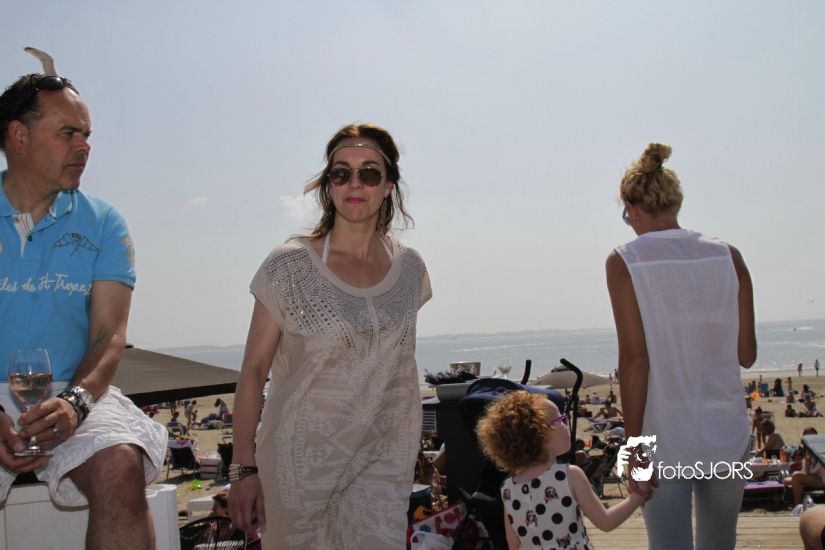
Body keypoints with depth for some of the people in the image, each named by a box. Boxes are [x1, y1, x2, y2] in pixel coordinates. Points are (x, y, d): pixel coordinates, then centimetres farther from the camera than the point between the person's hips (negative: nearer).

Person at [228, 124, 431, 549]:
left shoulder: (410, 268, 4)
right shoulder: (290, 266, -8)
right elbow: (253, 372, -5)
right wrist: (243, 469, -9)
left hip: (383, 462, 3)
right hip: (302, 457, -3)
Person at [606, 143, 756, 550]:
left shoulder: (624, 262, -7)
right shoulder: (727, 256, 2)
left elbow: (635, 358, -12)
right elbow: (746, 355, 4)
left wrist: (633, 445, -8)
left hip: (665, 438, -3)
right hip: (727, 434, 4)